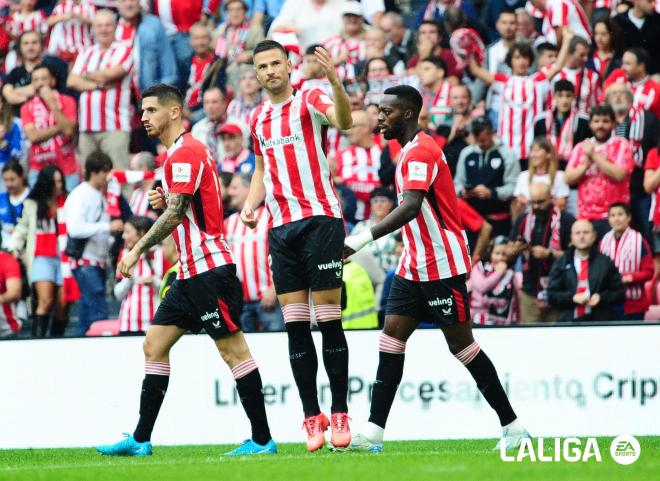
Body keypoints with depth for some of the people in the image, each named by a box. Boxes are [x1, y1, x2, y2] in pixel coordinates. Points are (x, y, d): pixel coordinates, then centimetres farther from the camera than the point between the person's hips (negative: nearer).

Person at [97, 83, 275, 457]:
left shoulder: (185, 152, -13)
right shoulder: (181, 152, 18)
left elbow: (175, 213, -20)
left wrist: (138, 250, -17)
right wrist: (163, 201, 5)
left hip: (209, 268, -11)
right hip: (192, 272, 11)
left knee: (233, 349, -7)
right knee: (155, 345, 8)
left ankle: (262, 440, -4)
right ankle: (141, 440, 9)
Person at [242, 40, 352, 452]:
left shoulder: (310, 100, -4)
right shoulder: (258, 118, 16)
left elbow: (343, 121, -25)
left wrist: (335, 81, -42)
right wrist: (251, 205, 8)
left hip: (320, 220, -6)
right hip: (281, 228, 6)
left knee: (329, 320, -5)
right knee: (295, 325, 2)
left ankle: (340, 414, -1)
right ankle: (311, 417, 5)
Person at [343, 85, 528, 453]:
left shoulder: (420, 152, -16)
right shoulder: (411, 151, 15)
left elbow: (410, 207, -30)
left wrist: (364, 239, -37)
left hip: (442, 266, -10)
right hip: (415, 266, 10)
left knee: (461, 344, -4)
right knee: (391, 339, 0)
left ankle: (513, 426, 5)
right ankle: (374, 433, -4)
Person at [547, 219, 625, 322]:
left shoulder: (605, 262, 10)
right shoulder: (560, 264, 11)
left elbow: (619, 293, 10)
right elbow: (552, 295, 6)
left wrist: (602, 297, -9)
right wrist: (572, 298, -12)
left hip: (600, 323, -1)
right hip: (570, 322, 1)